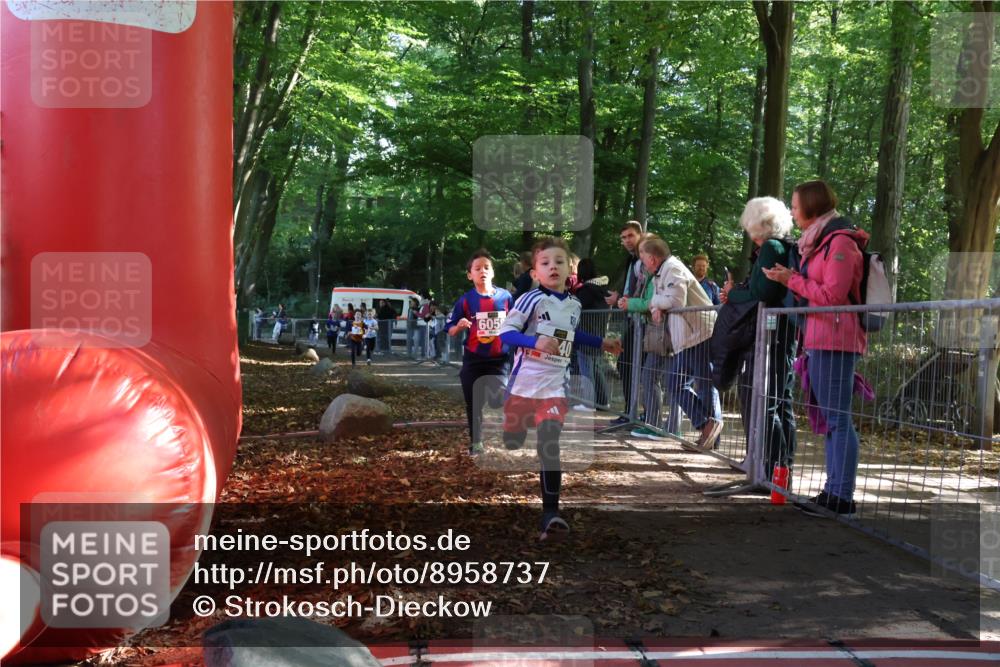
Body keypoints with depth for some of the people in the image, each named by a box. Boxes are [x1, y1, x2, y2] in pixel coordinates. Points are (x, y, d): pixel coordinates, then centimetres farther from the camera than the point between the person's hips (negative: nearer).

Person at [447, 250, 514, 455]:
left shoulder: (505, 296, -1)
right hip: (473, 360, 1)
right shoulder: (465, 300, -5)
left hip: (499, 359, 0)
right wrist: (459, 326, -23)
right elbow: (450, 330, -3)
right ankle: (476, 443, 23)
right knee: (474, 404, 9)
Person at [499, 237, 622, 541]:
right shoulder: (531, 299, -12)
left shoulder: (574, 305, 6)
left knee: (550, 447, -11)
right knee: (511, 445, 11)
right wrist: (536, 342, -31)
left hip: (555, 387, 3)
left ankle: (550, 514, -12)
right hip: (523, 384, -2)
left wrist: (601, 343, 26)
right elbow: (505, 333, -18)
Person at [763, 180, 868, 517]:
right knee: (828, 419, 11)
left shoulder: (840, 242, -9)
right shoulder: (817, 242, 20)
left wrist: (792, 279, -8)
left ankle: (842, 497, -7)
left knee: (837, 418, -9)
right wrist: (790, 278, 11)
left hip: (835, 340, -10)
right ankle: (833, 491, 16)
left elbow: (832, 295, -15)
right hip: (819, 340, 10)